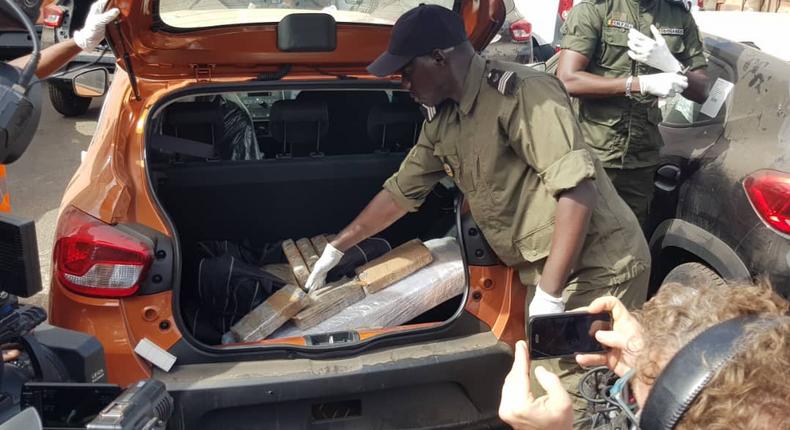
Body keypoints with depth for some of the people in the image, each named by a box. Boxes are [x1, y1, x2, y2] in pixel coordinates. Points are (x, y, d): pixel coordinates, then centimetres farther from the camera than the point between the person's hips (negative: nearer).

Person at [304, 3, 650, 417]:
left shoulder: (521, 91, -19)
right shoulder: (441, 119, 7)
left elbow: (577, 187, -26)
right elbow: (401, 190, 18)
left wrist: (549, 296, -26)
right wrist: (336, 249, 24)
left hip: (596, 267, -8)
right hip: (546, 272, 8)